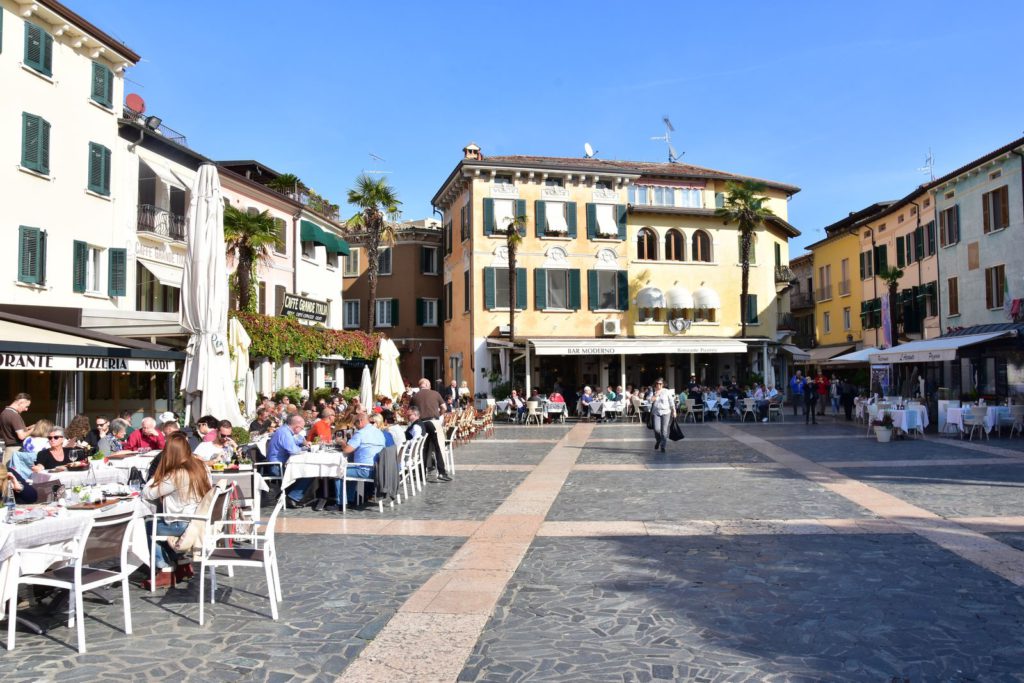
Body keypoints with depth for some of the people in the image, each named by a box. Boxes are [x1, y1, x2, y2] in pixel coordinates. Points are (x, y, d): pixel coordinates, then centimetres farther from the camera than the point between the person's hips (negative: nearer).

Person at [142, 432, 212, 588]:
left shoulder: (175, 475, -19)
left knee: (149, 527, 14)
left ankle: (166, 572, 14)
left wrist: (157, 476, 1)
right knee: (161, 522, 27)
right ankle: (183, 563, 26)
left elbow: (147, 494, -12)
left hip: (185, 526, -7)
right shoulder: (200, 466, 1)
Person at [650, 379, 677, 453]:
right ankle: (658, 441, 18)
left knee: (664, 431, -5)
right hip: (656, 413, 1)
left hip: (666, 413, -1)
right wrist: (656, 395, -13)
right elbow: (650, 401, -3)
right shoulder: (653, 392, 7)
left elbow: (671, 402, 7)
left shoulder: (667, 392, 2)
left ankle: (662, 446, 6)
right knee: (657, 429, -13)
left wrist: (674, 411, 5)